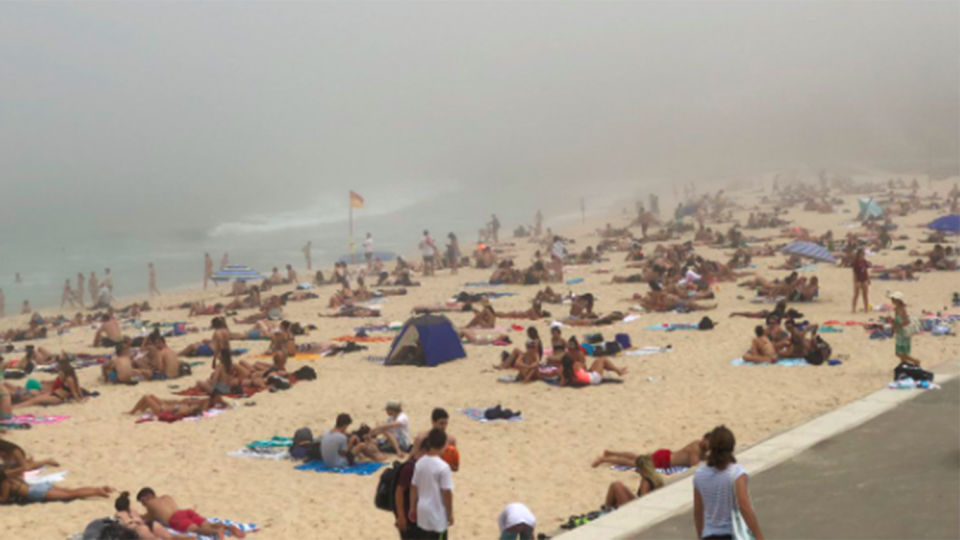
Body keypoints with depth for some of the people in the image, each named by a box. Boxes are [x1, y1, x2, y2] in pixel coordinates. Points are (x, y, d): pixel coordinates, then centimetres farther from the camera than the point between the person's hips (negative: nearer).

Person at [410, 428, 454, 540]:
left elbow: (413, 487, 6)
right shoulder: (443, 467, -21)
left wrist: (413, 508, 17)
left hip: (423, 511, 7)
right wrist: (450, 514, -6)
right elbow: (447, 493, -18)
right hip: (437, 514, -7)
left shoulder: (420, 463, -1)